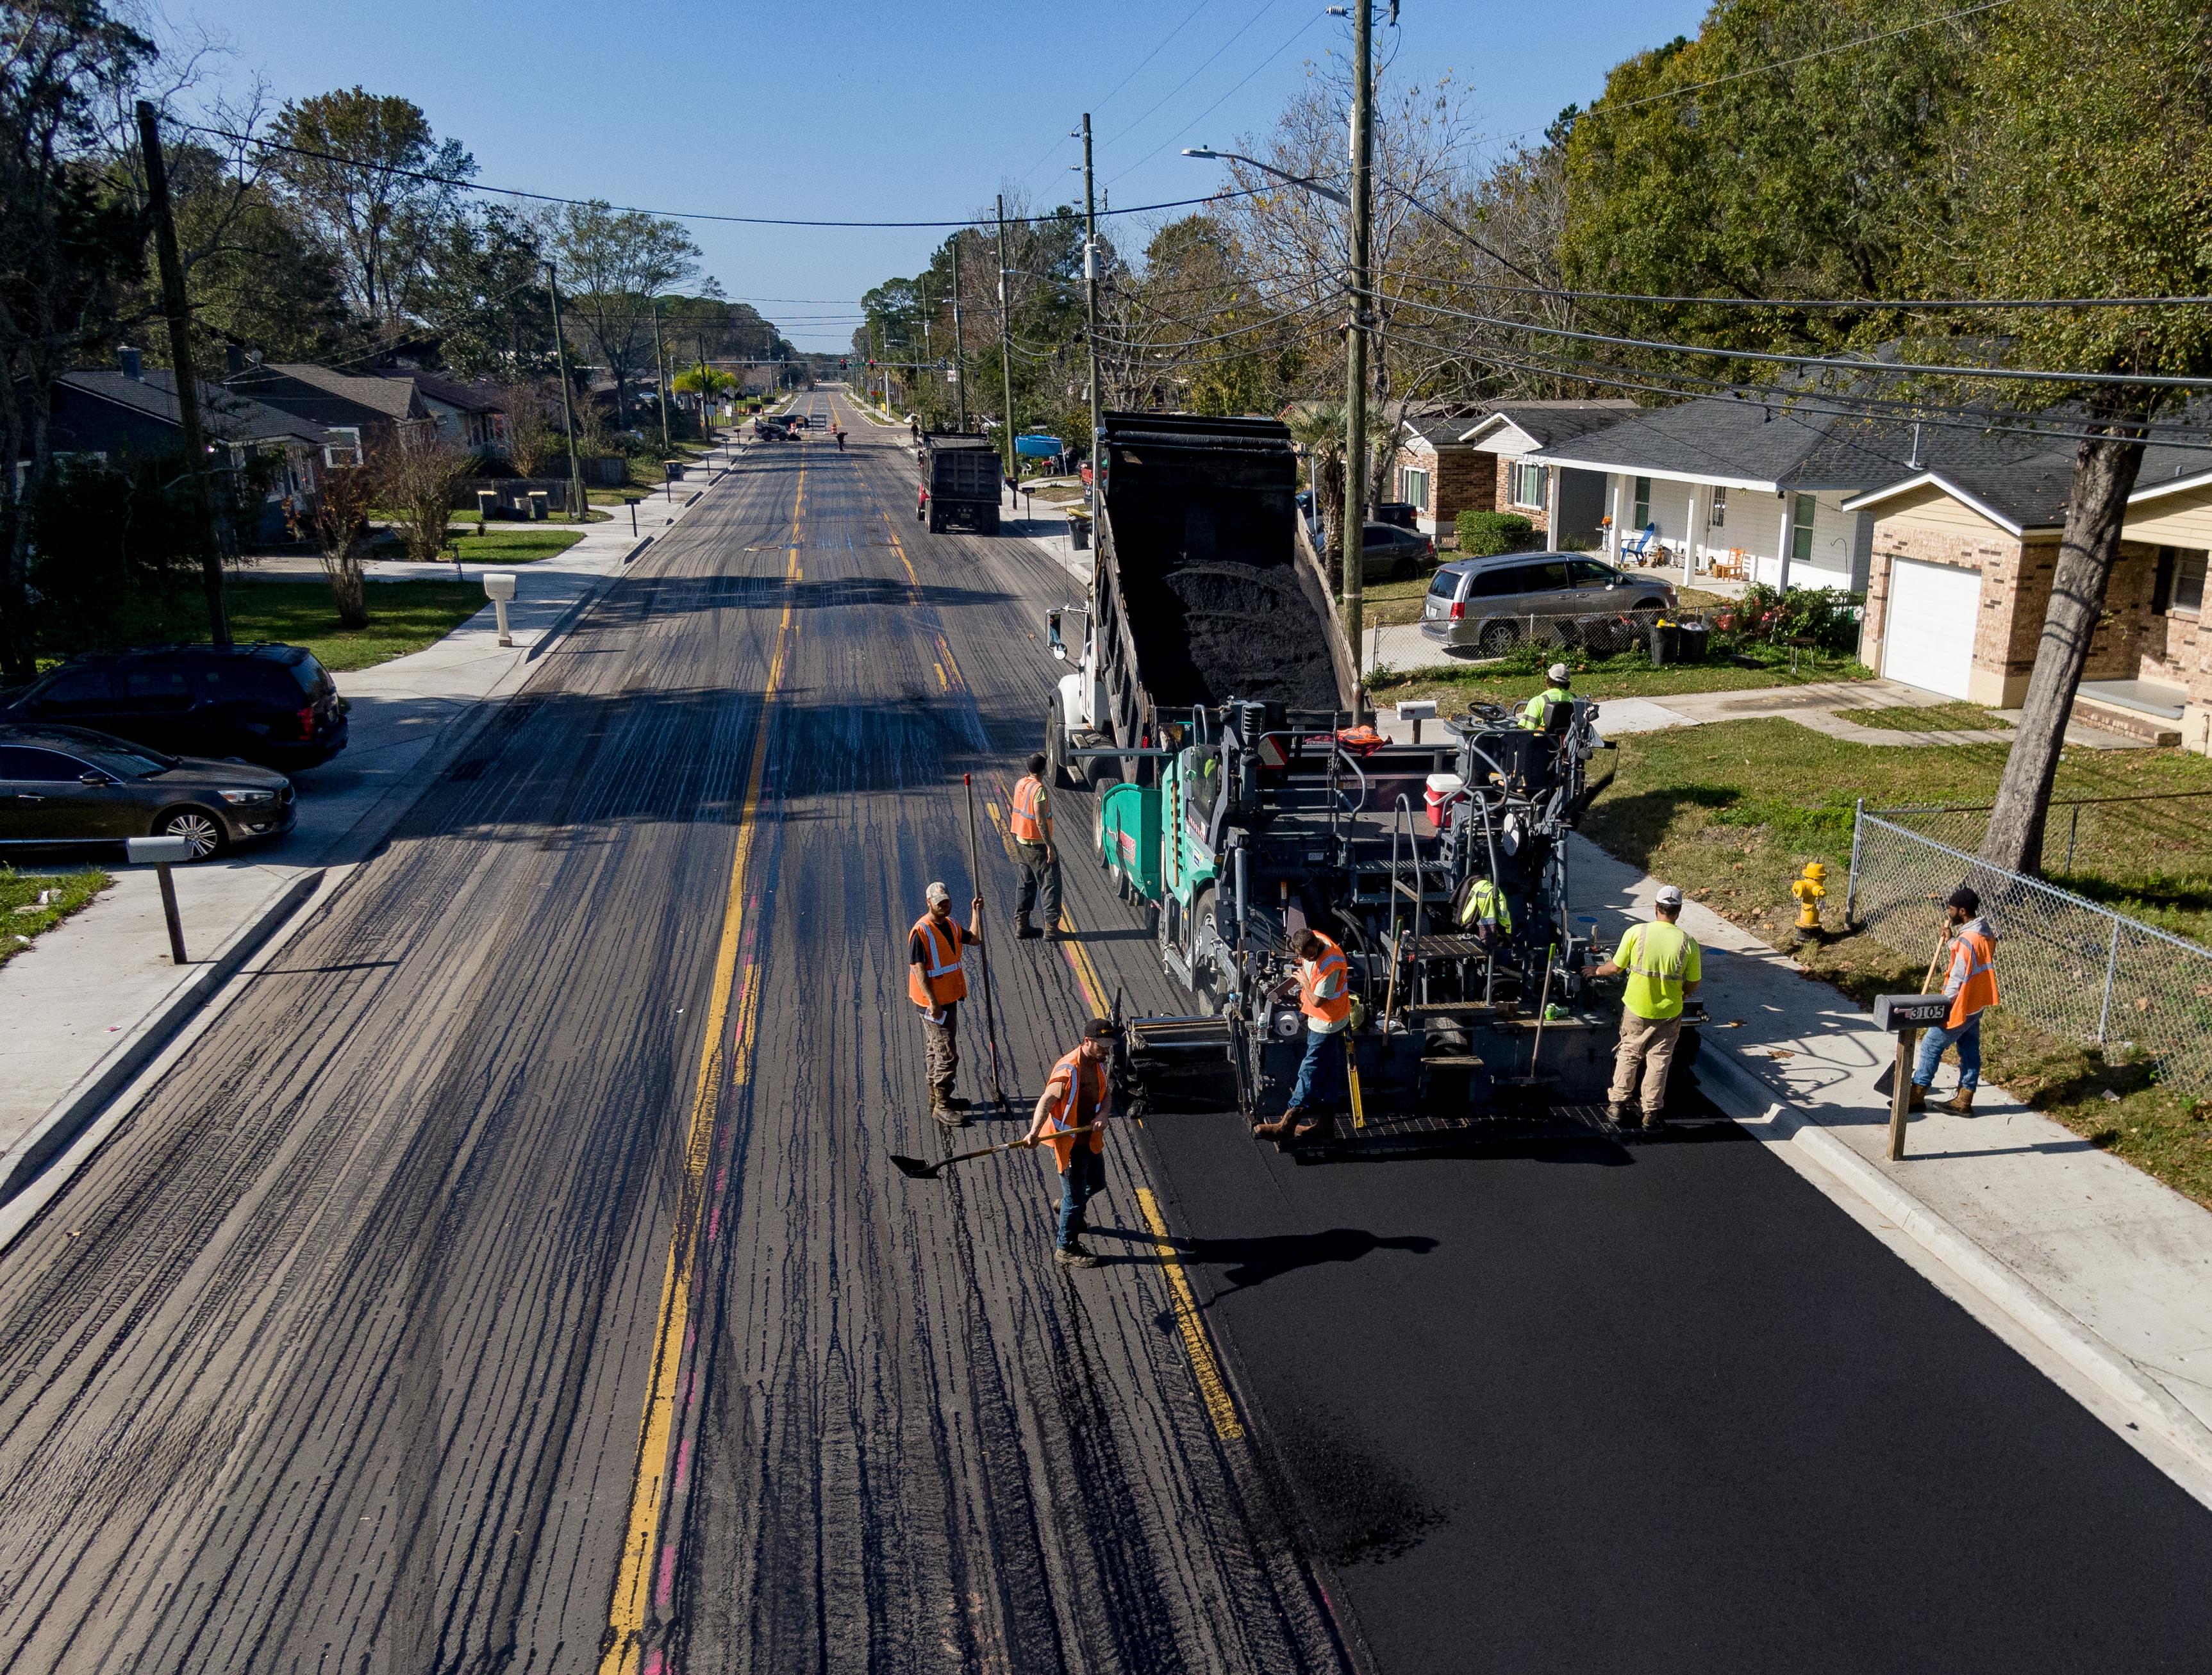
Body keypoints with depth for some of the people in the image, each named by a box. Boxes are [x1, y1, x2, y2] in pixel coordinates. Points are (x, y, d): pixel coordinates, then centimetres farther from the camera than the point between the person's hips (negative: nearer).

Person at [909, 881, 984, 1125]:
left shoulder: (950, 925, 7)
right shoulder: (921, 931, -19)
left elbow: (975, 939, 19)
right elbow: (918, 969, -21)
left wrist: (976, 912, 8)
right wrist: (932, 1002, -24)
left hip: (950, 997, 9)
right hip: (933, 1002, -9)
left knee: (938, 1051, 20)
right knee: (947, 1055, -7)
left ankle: (936, 1098, 32)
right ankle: (941, 1107, 2)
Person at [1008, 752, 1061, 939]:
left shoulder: (1020, 784, 4)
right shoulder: (1039, 789, -21)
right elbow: (1041, 822, -23)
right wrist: (1050, 847, -18)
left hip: (1021, 843, 8)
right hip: (1038, 845, -8)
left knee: (1027, 884, 16)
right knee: (1050, 885, 0)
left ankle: (1021, 925, 18)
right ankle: (1051, 928, -1)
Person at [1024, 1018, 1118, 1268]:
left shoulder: (1098, 1062, 1)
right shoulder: (1068, 1069, -28)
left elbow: (1106, 1092, 4)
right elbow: (1047, 1100, -39)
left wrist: (1102, 1114, -19)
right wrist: (1035, 1132, -53)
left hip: (1090, 1136, 8)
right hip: (1070, 1141, -8)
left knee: (1097, 1184, 25)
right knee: (1075, 1196, 1)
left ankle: (1069, 1208, 54)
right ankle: (1065, 1250, 17)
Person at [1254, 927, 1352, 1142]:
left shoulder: (1330, 965, -32)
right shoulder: (1312, 938, -6)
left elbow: (1317, 1001, -25)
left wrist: (1304, 982, -10)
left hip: (1327, 1023, -10)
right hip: (1317, 1019, 10)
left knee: (1310, 1072, -1)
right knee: (1325, 1072, 16)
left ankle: (1286, 1125, 6)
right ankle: (1325, 1124, 27)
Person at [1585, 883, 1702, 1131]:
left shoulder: (1636, 932, -14)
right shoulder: (1688, 942, -11)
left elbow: (1616, 968, -4)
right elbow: (1694, 984, -2)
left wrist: (1597, 971, 16)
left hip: (1636, 1009, 0)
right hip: (1669, 1013, 0)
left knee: (1628, 1056, 16)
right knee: (1659, 1061, 12)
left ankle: (1617, 1107, 23)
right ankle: (1651, 1115, 19)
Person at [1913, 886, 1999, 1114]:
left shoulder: (1967, 939, -25)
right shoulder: (1986, 932, 4)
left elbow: (1957, 979, -21)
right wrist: (1951, 934, 5)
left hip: (1962, 1005, -10)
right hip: (1978, 1004, 10)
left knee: (1931, 1044, 0)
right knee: (1970, 1049, 13)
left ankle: (1917, 1095, 7)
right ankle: (1964, 1101, 21)